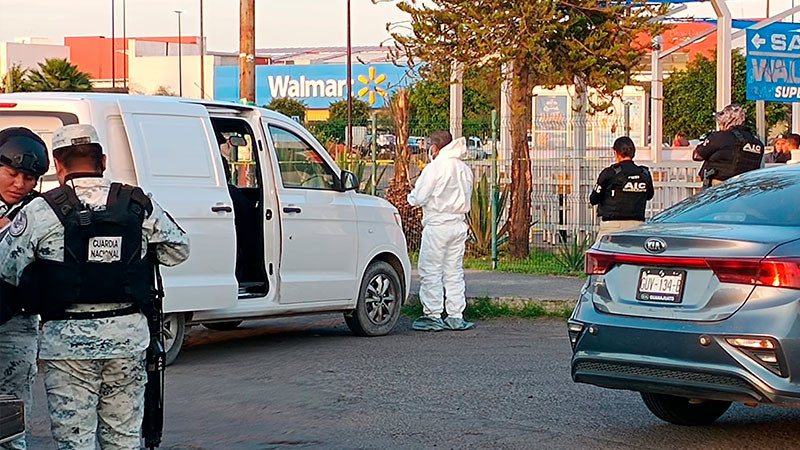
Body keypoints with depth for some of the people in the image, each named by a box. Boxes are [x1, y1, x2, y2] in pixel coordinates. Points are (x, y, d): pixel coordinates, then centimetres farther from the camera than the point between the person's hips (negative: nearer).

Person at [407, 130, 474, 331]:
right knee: (454, 271, 11)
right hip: (459, 224, 7)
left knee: (430, 270, -1)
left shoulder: (435, 167, -11)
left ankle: (433, 316, -2)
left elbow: (419, 198, -11)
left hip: (437, 225, -7)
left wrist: (411, 197, 10)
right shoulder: (464, 169, 11)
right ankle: (455, 316, 11)